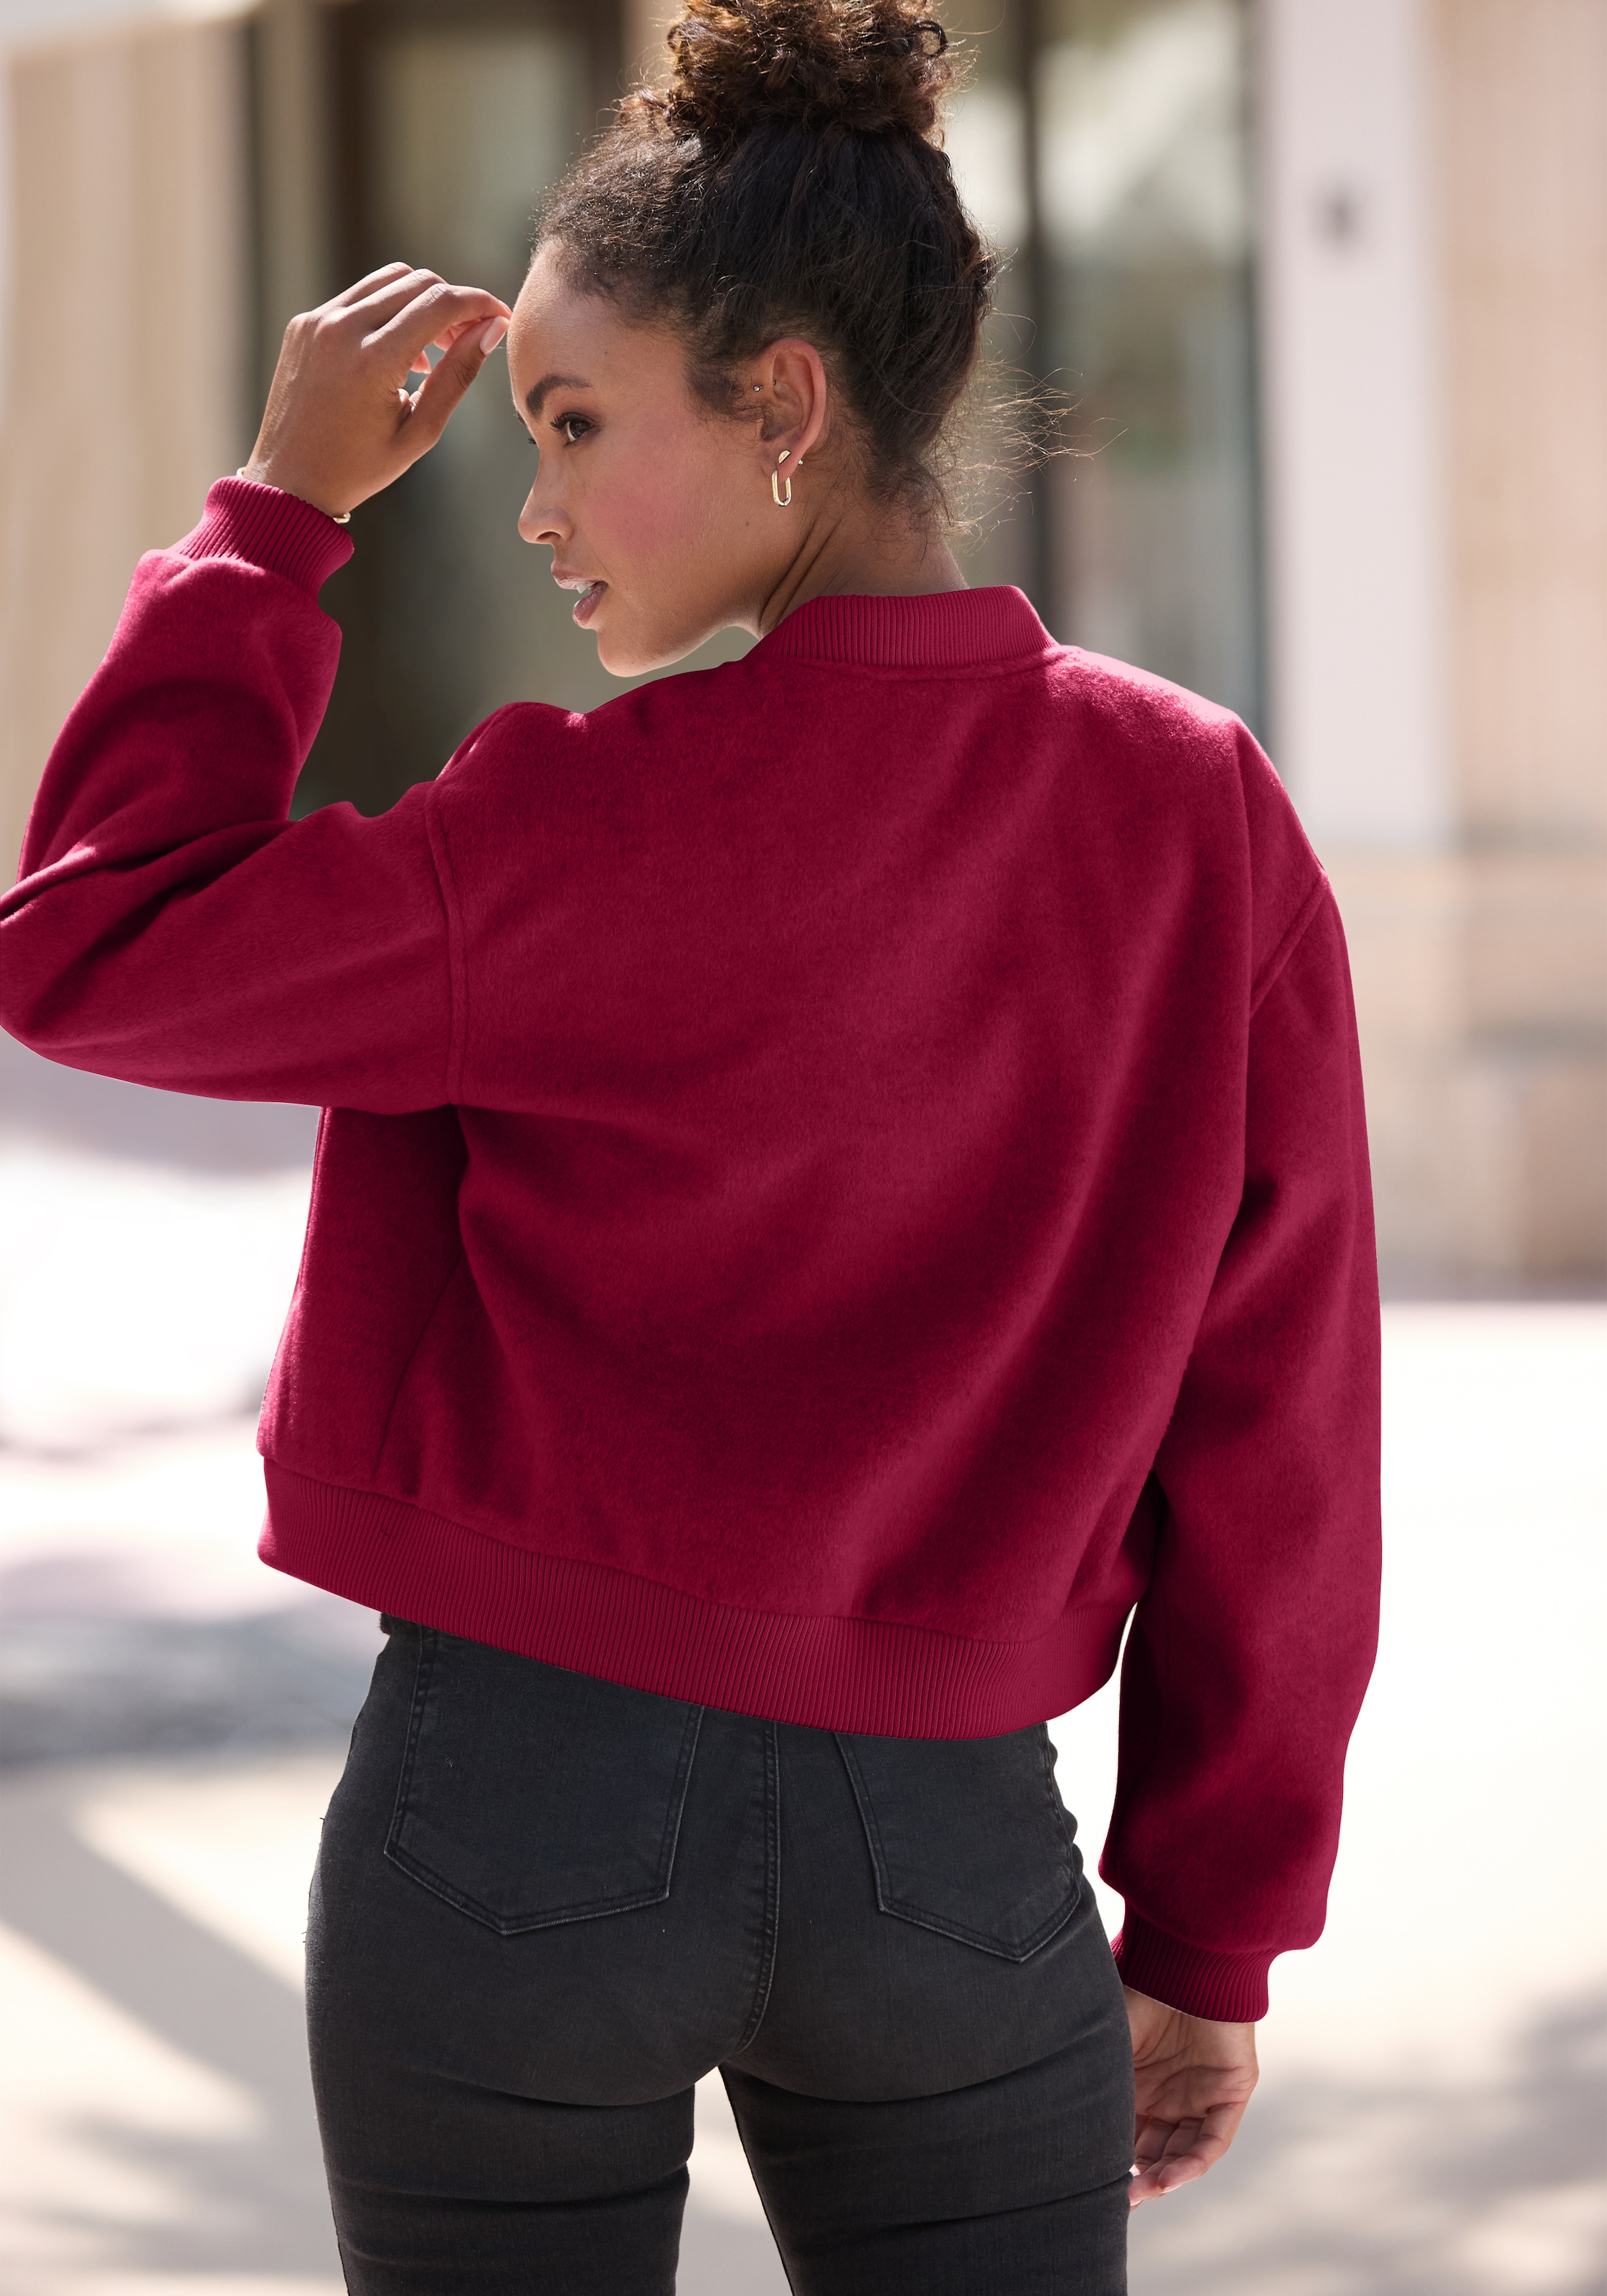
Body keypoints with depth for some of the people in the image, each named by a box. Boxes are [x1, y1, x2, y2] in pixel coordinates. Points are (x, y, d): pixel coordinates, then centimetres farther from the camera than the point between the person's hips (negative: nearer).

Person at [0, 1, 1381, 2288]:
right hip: (956, 1840, 3)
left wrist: (280, 508, 1)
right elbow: (1277, 1436, 0)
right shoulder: (1207, 813, -2)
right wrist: (1212, 1931, 9)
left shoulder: (601, 832, -15)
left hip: (522, 1801, -3)